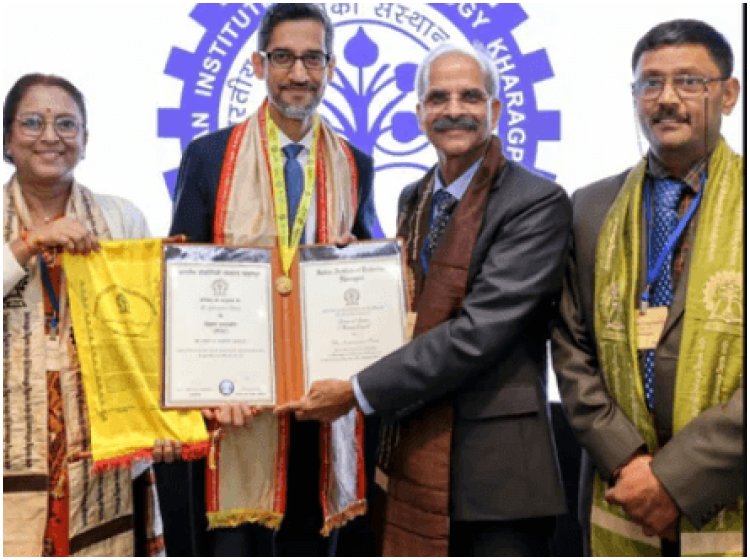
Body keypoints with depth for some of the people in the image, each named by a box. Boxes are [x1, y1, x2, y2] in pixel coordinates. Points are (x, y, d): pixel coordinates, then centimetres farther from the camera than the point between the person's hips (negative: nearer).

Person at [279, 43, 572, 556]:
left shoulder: (537, 203, -13)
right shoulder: (414, 199, 10)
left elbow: (479, 332, -21)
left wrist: (358, 392, -18)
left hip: (497, 469, -6)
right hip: (414, 462, 7)